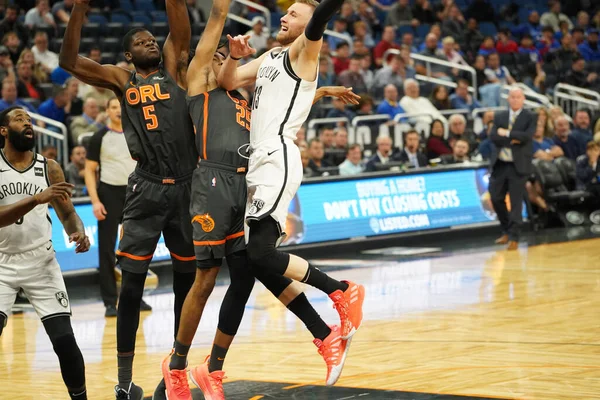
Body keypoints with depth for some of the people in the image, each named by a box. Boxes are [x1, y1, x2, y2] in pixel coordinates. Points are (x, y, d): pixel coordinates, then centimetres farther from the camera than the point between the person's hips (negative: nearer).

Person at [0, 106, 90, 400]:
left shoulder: (49, 168, 0)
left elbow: (67, 212, 4)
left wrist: (78, 232, -20)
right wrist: (36, 199, -33)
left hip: (41, 262, 2)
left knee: (64, 340, -6)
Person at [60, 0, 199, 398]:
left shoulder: (174, 69, 10)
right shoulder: (121, 79, 8)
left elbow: (182, 33, -4)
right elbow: (69, 61, -1)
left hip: (185, 186, 2)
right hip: (147, 189, -2)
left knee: (186, 278, 9)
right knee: (132, 282, -3)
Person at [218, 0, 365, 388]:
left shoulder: (303, 51, -1)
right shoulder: (269, 57, 22)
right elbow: (227, 82, 18)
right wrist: (234, 55, -2)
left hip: (278, 161, -9)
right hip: (259, 162, 9)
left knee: (260, 253, -20)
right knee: (260, 261, 6)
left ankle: (342, 292, -5)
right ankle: (327, 338, 10)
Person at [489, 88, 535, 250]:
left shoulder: (530, 117, 1)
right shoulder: (499, 117, 10)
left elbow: (527, 136, -15)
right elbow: (493, 137, -4)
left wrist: (506, 134, -12)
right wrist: (513, 140, -14)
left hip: (518, 165, -4)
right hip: (499, 164, 4)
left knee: (516, 202, -5)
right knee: (496, 198, 6)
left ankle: (514, 237, -1)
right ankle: (506, 231, 25)